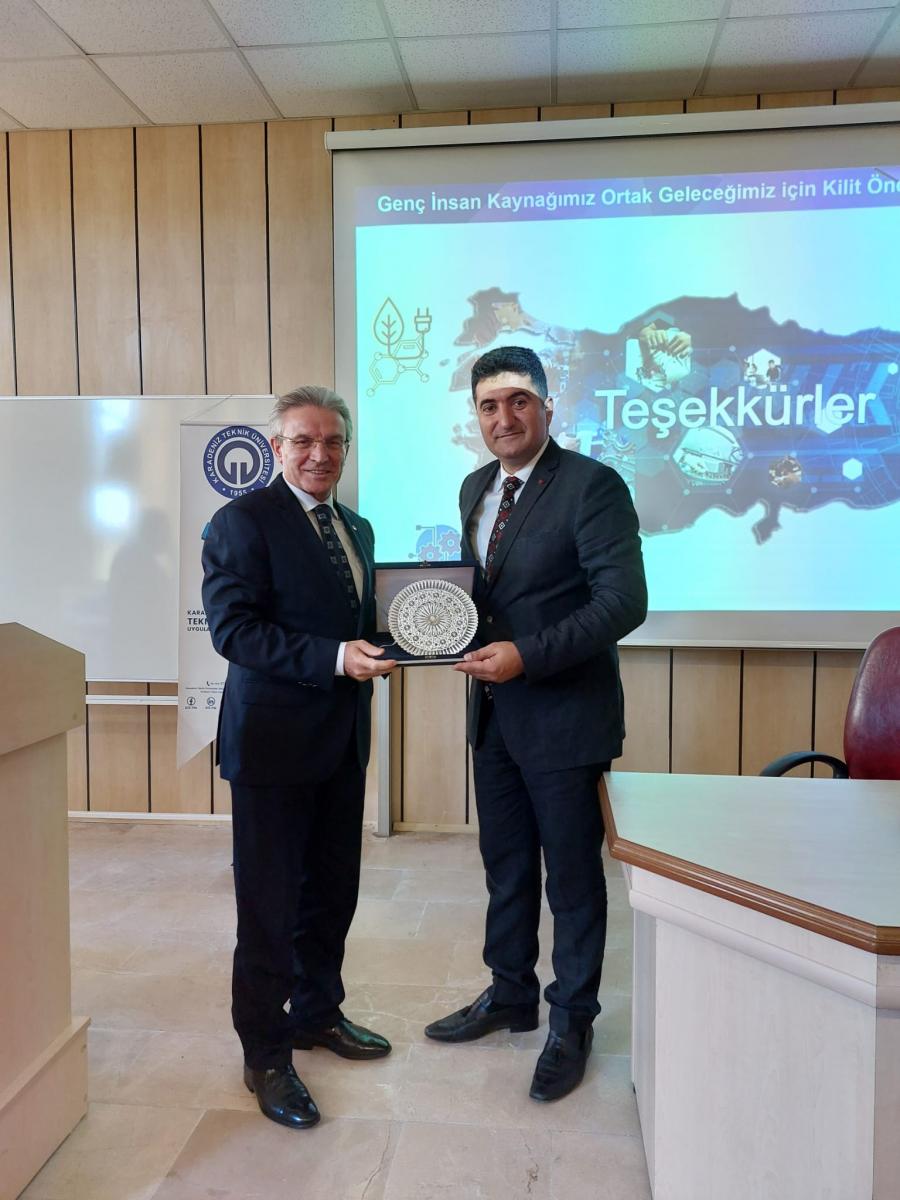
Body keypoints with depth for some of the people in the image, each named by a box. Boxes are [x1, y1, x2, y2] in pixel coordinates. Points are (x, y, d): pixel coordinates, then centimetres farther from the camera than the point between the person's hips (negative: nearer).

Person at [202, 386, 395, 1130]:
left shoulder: (357, 528, 14)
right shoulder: (244, 521, -9)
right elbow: (233, 628, -19)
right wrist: (335, 658, -27)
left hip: (342, 739, 7)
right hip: (274, 739, -7)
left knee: (333, 893, 18)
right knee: (272, 904, 5)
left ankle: (317, 1013, 39)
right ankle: (265, 1054, 23)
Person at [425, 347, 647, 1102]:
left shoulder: (591, 486, -14)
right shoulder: (475, 489, 10)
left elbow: (625, 601, -20)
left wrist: (527, 656, -25)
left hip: (564, 715, -7)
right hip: (495, 713, 7)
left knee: (572, 876, 9)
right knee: (505, 867, 19)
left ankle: (572, 1023, 29)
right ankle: (510, 996, 39)